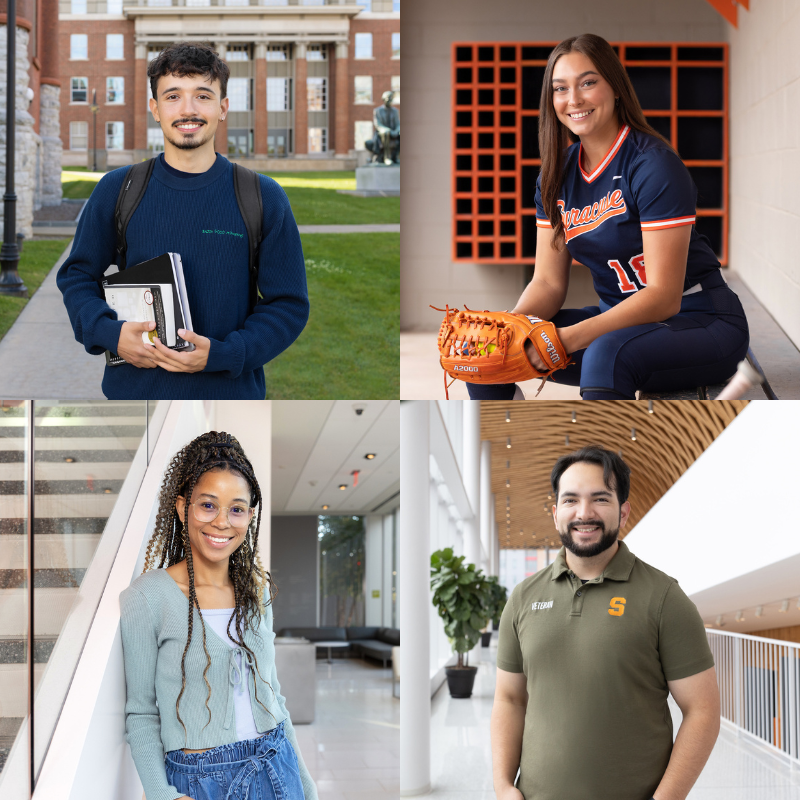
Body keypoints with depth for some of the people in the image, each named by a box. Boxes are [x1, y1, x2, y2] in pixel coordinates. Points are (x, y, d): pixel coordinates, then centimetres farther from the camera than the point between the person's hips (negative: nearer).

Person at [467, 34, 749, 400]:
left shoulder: (654, 165, -17)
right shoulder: (557, 174, 6)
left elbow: (664, 297, -22)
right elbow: (548, 282, 4)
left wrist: (569, 339, -32)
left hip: (699, 319, -7)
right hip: (619, 319, 7)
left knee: (609, 353, -38)